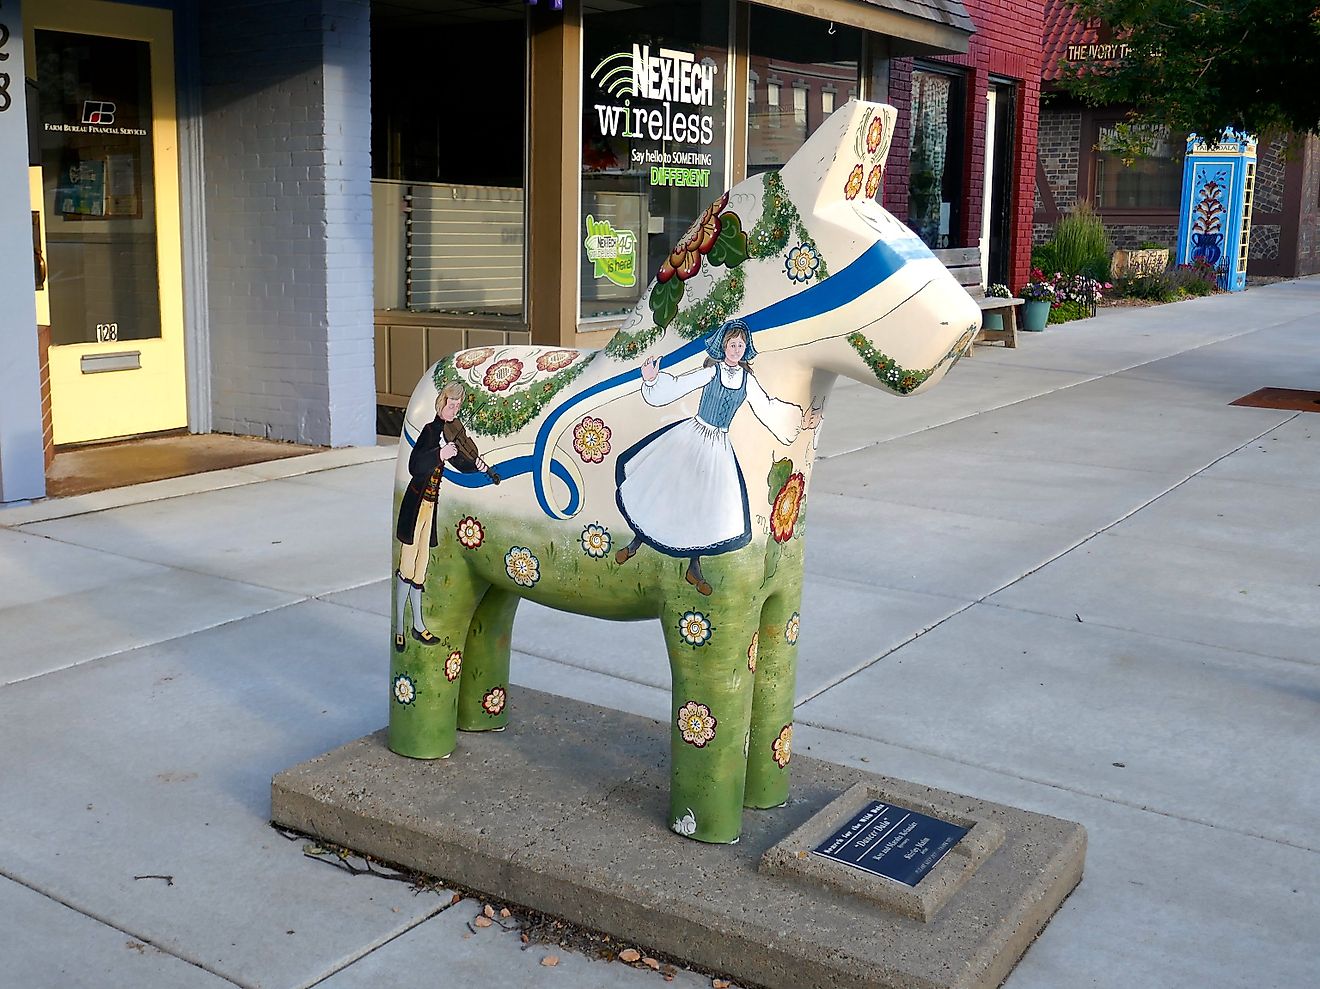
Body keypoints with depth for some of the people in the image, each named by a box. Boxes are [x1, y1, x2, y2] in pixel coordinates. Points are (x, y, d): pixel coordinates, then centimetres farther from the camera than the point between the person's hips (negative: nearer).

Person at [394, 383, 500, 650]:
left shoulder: (450, 432, 6)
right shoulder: (430, 430, -17)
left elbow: (461, 463, 19)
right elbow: (413, 466, -29)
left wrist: (478, 466, 1)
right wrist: (439, 455, -40)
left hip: (431, 505, 8)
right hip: (415, 505, -8)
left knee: (421, 566, 15)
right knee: (407, 566, -3)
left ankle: (418, 624, 24)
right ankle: (398, 628, 4)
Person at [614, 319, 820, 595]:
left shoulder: (747, 379, 0)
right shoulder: (711, 371, -9)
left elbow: (767, 408, 10)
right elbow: (676, 387, -14)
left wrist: (800, 420, 7)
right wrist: (652, 379, -31)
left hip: (718, 447, 3)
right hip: (691, 436, -2)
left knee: (706, 505, 3)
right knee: (662, 489, 1)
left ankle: (694, 567, 18)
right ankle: (635, 543, 23)